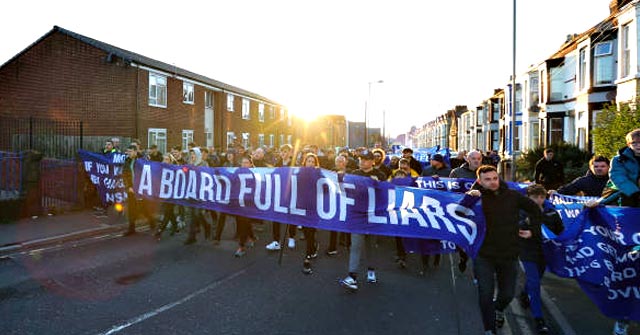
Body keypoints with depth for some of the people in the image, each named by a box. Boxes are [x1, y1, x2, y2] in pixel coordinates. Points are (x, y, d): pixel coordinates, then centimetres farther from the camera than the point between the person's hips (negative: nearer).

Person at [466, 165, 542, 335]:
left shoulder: (512, 196, 0)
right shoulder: (477, 198, -7)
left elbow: (535, 209, 15)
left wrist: (532, 230, 11)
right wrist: (469, 198, -29)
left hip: (509, 255, 3)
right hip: (484, 255, -3)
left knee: (508, 293, 15)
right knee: (486, 294, -4)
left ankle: (498, 309, 49)